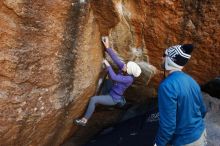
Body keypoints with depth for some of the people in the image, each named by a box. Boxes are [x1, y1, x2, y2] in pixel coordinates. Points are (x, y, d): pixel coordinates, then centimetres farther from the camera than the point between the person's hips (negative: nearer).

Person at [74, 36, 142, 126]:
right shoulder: (124, 69, -11)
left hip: (113, 99, -9)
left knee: (93, 99, -18)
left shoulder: (129, 79, -29)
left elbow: (114, 77, -36)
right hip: (112, 93, 9)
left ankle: (84, 120, -6)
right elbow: (115, 58, -15)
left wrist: (108, 65, -27)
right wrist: (107, 47, -23)